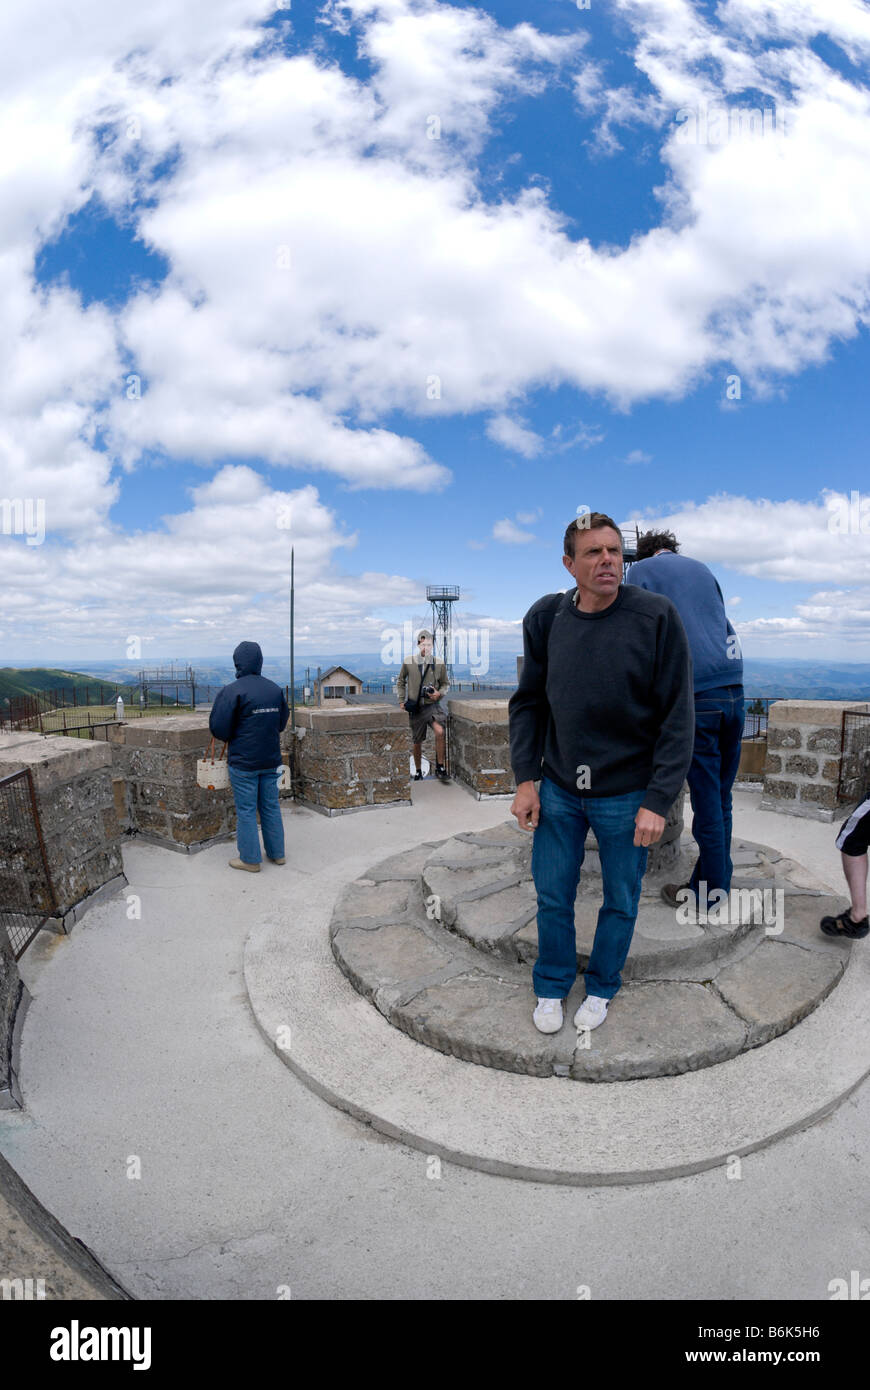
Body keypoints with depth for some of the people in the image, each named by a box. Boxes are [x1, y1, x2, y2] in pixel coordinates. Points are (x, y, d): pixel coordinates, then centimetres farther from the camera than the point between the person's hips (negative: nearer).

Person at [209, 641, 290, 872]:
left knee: (246, 810, 5)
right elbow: (282, 721, 12)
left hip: (243, 762, -6)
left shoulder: (232, 691, -16)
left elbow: (219, 728, -15)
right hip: (271, 760, 6)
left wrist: (231, 736, 5)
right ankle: (277, 853, 25)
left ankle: (250, 859, 13)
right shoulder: (275, 689, 3)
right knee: (271, 806, 16)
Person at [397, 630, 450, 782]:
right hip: (415, 707, 1)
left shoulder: (439, 663, -1)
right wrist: (402, 701, 4)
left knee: (440, 732, -26)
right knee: (417, 742, 9)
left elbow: (445, 684, 11)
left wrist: (439, 693, -9)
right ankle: (418, 772, 30)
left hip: (433, 705, -1)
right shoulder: (408, 662, -2)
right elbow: (401, 682, 12)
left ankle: (440, 767, -11)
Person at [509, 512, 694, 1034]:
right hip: (558, 790, 2)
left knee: (620, 900, 16)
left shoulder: (658, 617, -14)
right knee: (553, 896, 15)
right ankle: (553, 986, 40)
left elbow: (678, 717, -11)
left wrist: (658, 800, -14)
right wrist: (526, 778, -1)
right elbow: (527, 702, 5)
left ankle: (603, 988, 41)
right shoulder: (545, 618, -5)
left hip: (627, 795, -2)